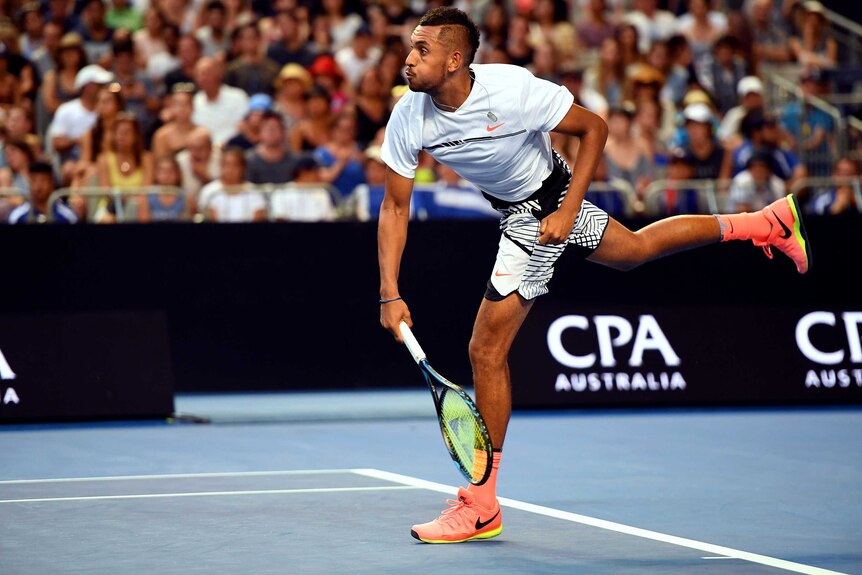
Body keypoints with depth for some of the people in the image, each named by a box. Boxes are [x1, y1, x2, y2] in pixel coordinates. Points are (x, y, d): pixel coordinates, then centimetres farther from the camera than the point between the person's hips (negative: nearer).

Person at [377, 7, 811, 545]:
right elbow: (395, 206, -11)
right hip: (513, 208, 5)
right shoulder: (409, 119, -20)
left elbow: (594, 128, -17)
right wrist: (391, 293, -21)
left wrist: (568, 211, -23)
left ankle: (482, 505, 2)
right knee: (634, 249, 26)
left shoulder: (513, 90, -33)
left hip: (547, 207, -5)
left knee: (487, 348, -9)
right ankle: (767, 222, 46)